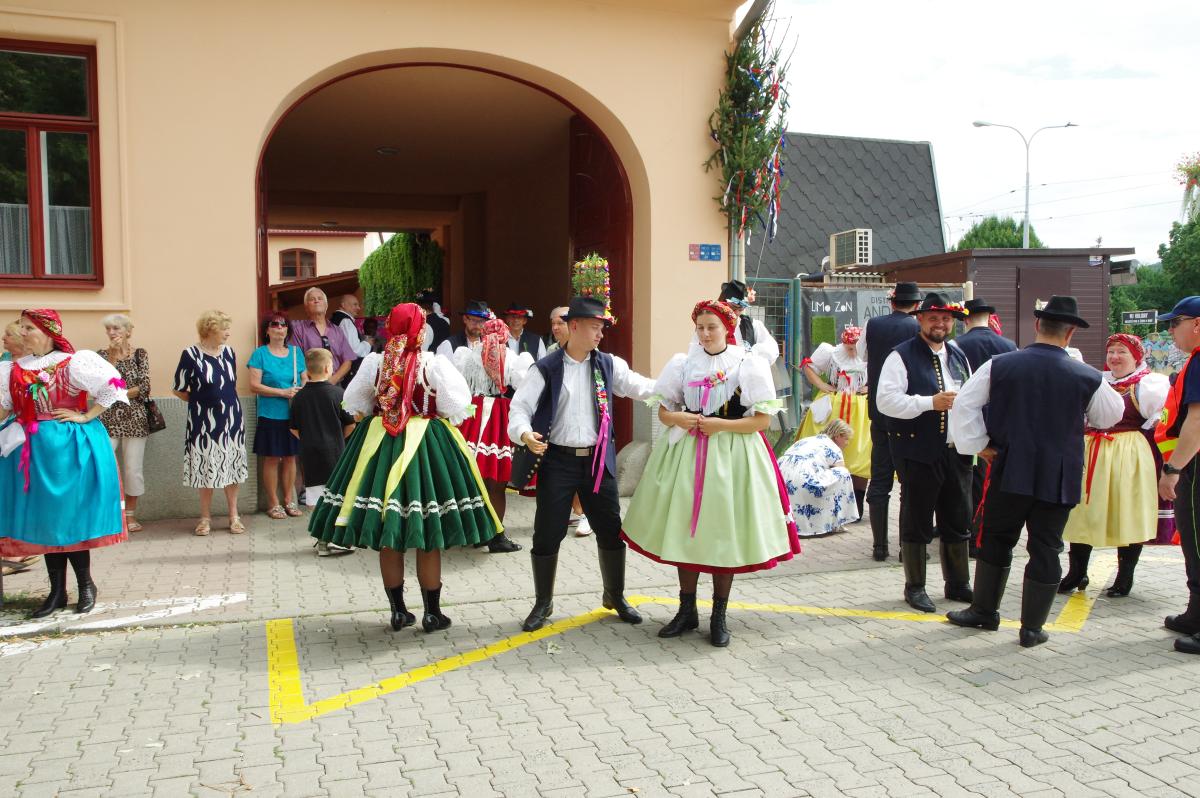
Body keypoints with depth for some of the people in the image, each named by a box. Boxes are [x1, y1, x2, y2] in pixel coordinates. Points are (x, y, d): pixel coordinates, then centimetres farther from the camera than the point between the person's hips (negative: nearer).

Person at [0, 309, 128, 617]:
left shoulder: (72, 363, -8)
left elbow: (111, 384, -12)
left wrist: (85, 416, -11)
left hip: (68, 446, -5)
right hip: (30, 449, 5)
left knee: (70, 515, -1)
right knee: (42, 519, 7)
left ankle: (86, 585, 14)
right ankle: (57, 591, 16)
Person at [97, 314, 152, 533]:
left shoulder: (140, 354, 6)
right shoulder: (102, 355, 5)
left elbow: (144, 388, -3)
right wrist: (113, 354, -12)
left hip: (134, 418, 0)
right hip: (107, 419, 0)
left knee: (133, 468, 4)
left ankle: (130, 515, 16)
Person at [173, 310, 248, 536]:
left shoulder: (229, 352, 5)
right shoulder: (191, 355, -8)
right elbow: (178, 389, -2)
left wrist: (223, 400, 10)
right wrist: (202, 401, 6)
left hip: (232, 418, 4)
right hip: (204, 421, -4)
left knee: (231, 466, 7)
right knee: (206, 468, 4)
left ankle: (234, 516, 16)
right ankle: (205, 517, 17)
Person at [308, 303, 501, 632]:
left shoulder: (373, 362, -2)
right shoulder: (434, 364, -11)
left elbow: (353, 403, 8)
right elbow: (456, 407, -10)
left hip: (379, 444, 3)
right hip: (426, 444, -3)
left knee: (388, 540, 11)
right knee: (428, 540, 6)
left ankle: (398, 611, 19)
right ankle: (432, 612, 14)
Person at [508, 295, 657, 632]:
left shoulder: (608, 365, 5)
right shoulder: (547, 368, -4)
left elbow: (642, 387, -1)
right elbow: (520, 406, -8)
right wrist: (525, 433, -27)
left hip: (598, 459, 3)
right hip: (558, 460, -2)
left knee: (610, 529, 9)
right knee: (547, 533, 4)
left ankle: (615, 596, 30)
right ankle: (543, 603, 22)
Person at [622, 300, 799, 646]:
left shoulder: (748, 365, -2)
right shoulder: (683, 363, 6)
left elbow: (763, 419, -5)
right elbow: (663, 412, 11)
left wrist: (721, 425, -14)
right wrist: (677, 418, -11)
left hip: (731, 456, -3)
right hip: (686, 453, 3)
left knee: (724, 535, 3)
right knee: (685, 531, 6)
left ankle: (719, 617, 18)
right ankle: (687, 611, 22)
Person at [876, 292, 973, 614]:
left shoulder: (958, 356, 15)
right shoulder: (902, 356, -7)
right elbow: (886, 400, -16)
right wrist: (930, 402, -21)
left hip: (957, 452, 6)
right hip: (918, 453, -6)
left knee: (958, 522, 15)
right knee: (916, 523, 4)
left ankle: (958, 583, 30)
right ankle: (915, 587, 16)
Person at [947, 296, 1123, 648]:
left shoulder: (999, 365, -7)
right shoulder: (1088, 377, -6)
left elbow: (964, 404, -5)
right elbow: (1110, 416, 12)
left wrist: (978, 443, 3)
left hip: (1009, 473, 0)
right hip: (1059, 480, 0)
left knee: (996, 540, 15)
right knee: (1045, 550, 8)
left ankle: (984, 611, 26)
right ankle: (1032, 628, 15)